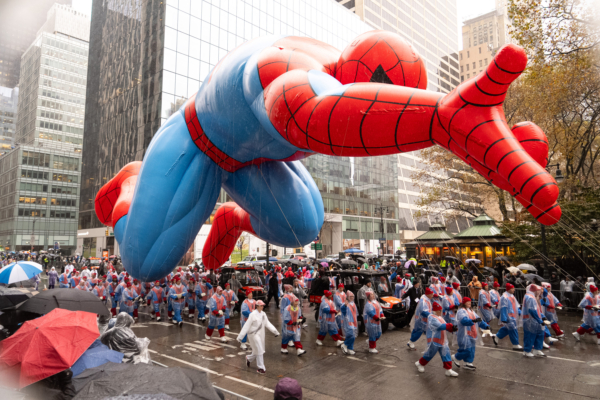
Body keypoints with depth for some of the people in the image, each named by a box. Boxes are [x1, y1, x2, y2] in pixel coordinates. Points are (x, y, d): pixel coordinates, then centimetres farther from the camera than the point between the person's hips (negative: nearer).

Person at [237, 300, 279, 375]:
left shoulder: (263, 314, 6)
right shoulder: (253, 314, -15)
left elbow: (268, 324, 10)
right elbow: (246, 326, -15)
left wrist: (274, 331, 0)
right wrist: (240, 337, -15)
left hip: (261, 335, 7)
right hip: (254, 334, -7)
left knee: (259, 351, 14)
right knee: (259, 350, -7)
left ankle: (249, 358, 41)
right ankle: (261, 368, 6)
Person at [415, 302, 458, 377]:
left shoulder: (439, 317, 13)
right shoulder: (431, 318, -18)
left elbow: (445, 326, 7)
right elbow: (439, 326, -29)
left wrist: (451, 328, -13)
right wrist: (450, 326, -33)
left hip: (442, 340, 9)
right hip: (434, 340, -9)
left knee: (446, 354, 5)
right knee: (430, 354, 3)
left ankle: (448, 370, 13)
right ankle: (420, 364, 25)